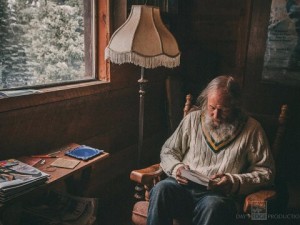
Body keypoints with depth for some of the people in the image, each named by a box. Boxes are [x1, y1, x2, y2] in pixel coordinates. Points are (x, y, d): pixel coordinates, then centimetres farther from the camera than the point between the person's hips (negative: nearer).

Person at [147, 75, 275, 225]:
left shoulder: (252, 129, 5)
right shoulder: (192, 119, 12)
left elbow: (266, 172, 5)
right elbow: (168, 151, 18)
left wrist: (234, 182, -10)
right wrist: (176, 168, -4)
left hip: (221, 195, -2)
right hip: (183, 187, 2)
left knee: (213, 205, -38)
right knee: (161, 189, -31)